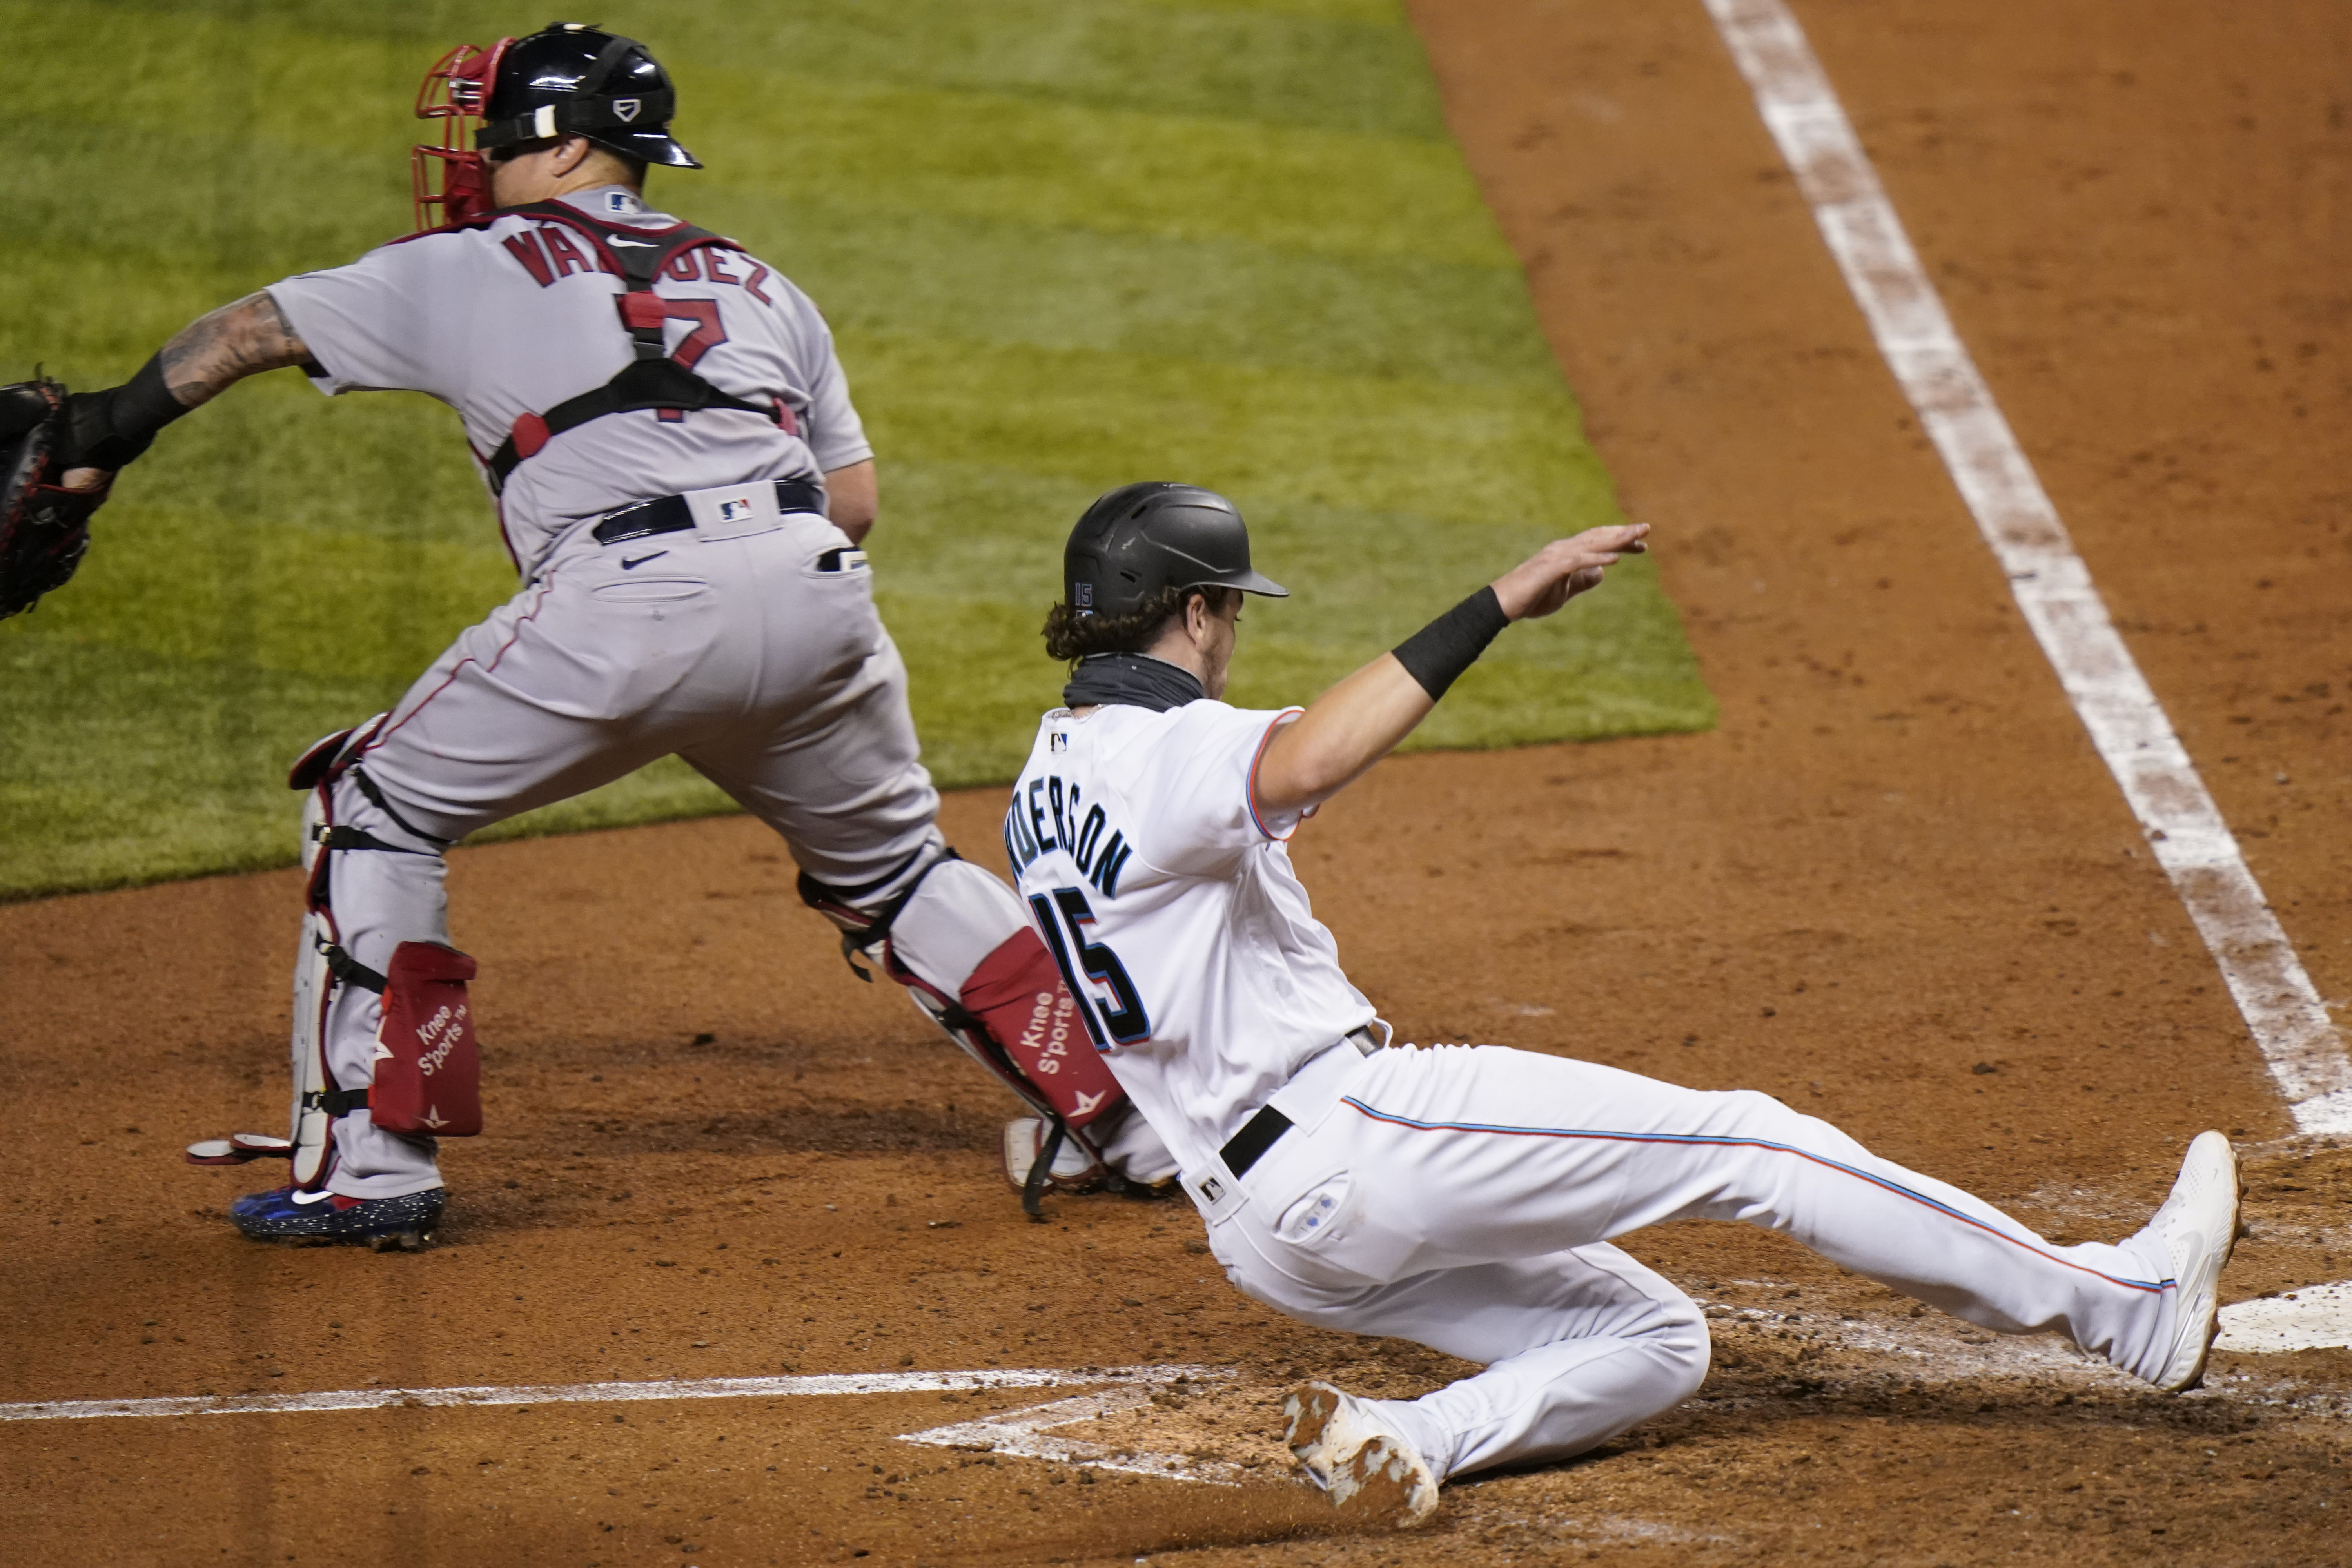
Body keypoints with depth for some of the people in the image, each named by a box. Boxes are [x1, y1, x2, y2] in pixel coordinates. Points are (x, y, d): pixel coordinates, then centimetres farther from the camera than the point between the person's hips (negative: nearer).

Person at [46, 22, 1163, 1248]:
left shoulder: (470, 272, 19)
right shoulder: (758, 286, 27)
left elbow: (256, 329, 29)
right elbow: (855, 499, 22)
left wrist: (118, 421, 42)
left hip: (622, 603, -4)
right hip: (816, 591, 4)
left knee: (373, 807, 12)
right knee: (892, 861, 25)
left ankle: (371, 1166, 6)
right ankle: (1108, 1107, 21)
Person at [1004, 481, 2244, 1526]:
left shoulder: (1048, 781, 15)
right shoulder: (1161, 754, -16)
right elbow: (1304, 766, -38)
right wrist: (1502, 602, -38)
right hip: (1349, 1129, -10)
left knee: (1652, 1344, 15)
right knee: (1745, 1144, -3)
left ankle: (1406, 1440, -10)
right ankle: (2129, 1303, -1)